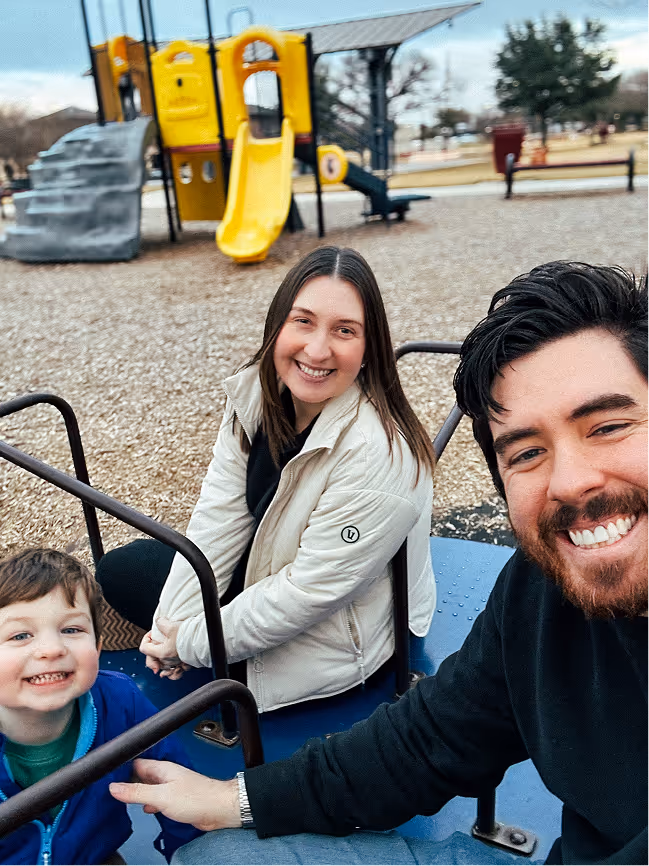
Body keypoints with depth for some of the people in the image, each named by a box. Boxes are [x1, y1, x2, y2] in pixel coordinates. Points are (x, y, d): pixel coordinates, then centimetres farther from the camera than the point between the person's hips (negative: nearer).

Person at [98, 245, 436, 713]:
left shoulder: (378, 455, -36)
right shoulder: (253, 392, -12)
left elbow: (311, 592, -30)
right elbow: (220, 515, -9)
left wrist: (194, 643, -20)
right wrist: (174, 622, -13)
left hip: (331, 639, -8)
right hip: (265, 571, 8)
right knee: (119, 569, 21)